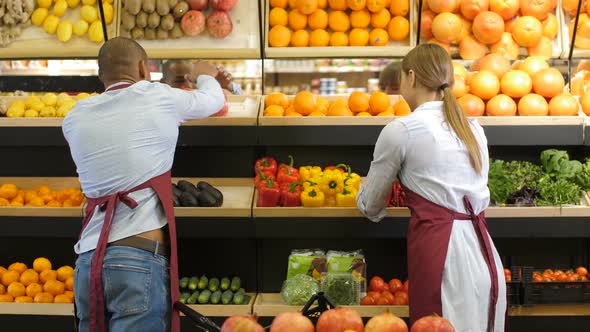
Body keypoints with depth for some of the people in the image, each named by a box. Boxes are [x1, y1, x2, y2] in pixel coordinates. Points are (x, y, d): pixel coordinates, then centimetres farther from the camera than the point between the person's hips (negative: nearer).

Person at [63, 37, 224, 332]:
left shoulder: (75, 119, 14)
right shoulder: (159, 98, 3)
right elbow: (213, 99, 21)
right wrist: (205, 77, 44)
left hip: (87, 261, 5)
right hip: (141, 258, -5)